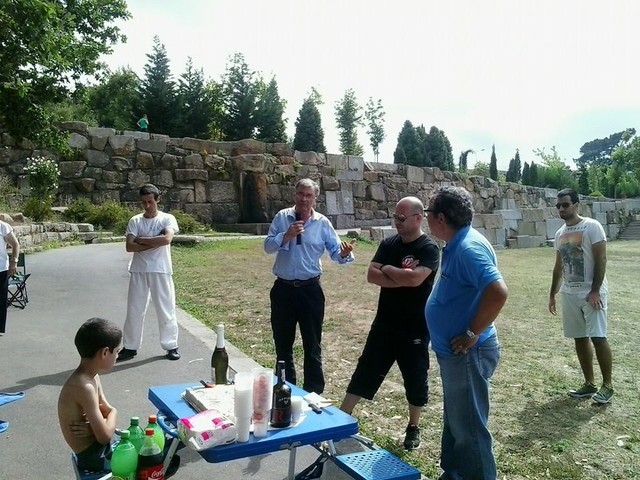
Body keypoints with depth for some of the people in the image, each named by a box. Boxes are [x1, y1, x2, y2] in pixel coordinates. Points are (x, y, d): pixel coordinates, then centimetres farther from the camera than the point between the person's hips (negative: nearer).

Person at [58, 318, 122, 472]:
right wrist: (112, 413, -8)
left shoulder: (93, 376, -1)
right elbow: (105, 436, -26)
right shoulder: (84, 387, -29)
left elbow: (108, 410, 4)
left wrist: (93, 427, -16)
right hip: (94, 456, -8)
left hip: (99, 444, 8)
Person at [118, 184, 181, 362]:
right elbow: (129, 246, -5)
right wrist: (155, 242, -13)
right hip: (138, 271, 3)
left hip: (161, 271, -2)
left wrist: (142, 239, -10)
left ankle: (171, 346, 14)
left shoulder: (167, 218, 0)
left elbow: (166, 239, -19)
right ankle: (130, 347, 20)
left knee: (166, 309, 3)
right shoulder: (135, 221, 6)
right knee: (134, 309, 8)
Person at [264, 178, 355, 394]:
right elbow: (268, 246, -4)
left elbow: (335, 252, -6)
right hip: (283, 288, 2)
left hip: (310, 289, -1)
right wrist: (287, 235, -20)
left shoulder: (322, 222, -2)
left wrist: (344, 254, -29)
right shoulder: (282, 217, 1)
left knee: (312, 344, 8)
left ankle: (313, 392, 22)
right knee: (282, 342, 15)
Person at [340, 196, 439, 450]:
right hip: (384, 325, 4)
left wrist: (387, 269, -12)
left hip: (415, 329, -4)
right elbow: (371, 275, -6)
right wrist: (402, 279, -17)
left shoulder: (429, 248, -11)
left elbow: (415, 278, -28)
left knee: (415, 380, 11)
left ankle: (413, 427, 32)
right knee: (365, 373, 8)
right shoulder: (388, 244, 4)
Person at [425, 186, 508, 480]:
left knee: (469, 426, 4)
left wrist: (472, 333, -25)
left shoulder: (469, 247, -24)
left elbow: (498, 292, -34)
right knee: (455, 421, 23)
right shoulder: (456, 245, 7)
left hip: (468, 354, -10)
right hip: (453, 352, 10)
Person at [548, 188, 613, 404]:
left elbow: (601, 260, -13)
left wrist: (595, 291, -18)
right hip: (569, 294, 7)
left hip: (591, 293, -6)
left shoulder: (592, 226, -9)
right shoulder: (560, 233, 11)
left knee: (598, 337, -6)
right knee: (580, 339, 10)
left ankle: (607, 385, 8)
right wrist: (553, 294, 17)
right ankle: (589, 383, 20)